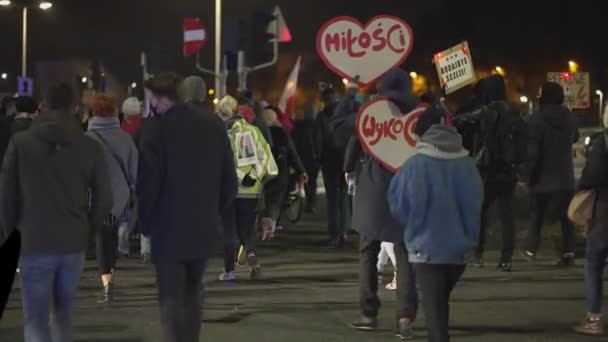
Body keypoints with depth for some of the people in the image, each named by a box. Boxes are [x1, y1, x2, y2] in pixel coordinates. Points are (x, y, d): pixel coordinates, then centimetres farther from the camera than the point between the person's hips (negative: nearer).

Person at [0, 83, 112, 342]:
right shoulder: (90, 147, -2)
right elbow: (103, 200, 1)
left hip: (34, 244, -2)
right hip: (74, 244, 2)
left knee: (35, 319, 1)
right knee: (62, 311, 21)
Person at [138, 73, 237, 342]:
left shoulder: (157, 127, -12)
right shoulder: (213, 124, 4)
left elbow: (148, 181, -13)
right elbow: (229, 180, 5)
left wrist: (146, 225, -1)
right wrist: (215, 213, 15)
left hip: (168, 230, -5)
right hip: (205, 228, 5)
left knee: (171, 301, 1)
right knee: (192, 296, 21)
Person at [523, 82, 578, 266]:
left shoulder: (537, 119, -14)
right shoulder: (571, 117, 2)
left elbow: (533, 151, -15)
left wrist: (531, 176, -8)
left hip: (544, 176, -3)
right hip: (565, 176, 3)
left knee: (538, 214, 12)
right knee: (566, 215, 7)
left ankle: (531, 249, 14)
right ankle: (568, 253, 0)